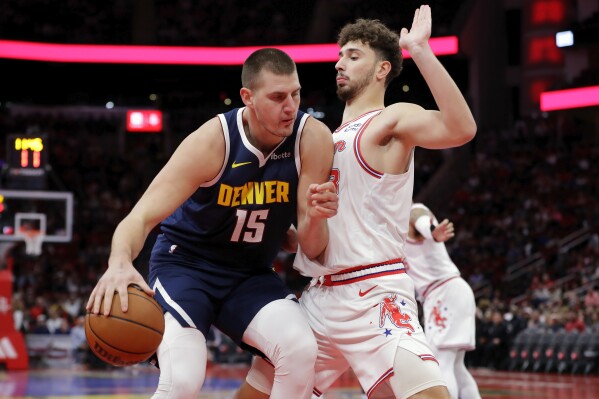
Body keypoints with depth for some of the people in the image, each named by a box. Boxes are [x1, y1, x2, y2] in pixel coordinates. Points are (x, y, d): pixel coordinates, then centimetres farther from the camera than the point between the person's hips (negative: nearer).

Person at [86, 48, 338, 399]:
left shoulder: (312, 138, -16)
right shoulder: (212, 142, -23)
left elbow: (312, 248, -12)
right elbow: (142, 217, -27)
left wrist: (316, 218, -36)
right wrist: (120, 262, -49)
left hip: (251, 275, 3)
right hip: (186, 263, -3)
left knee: (302, 349, -25)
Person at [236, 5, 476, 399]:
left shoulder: (392, 119, -4)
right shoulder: (332, 137, 21)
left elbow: (461, 129, -26)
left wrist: (421, 51, -27)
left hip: (374, 296, -8)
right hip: (320, 295, 9)